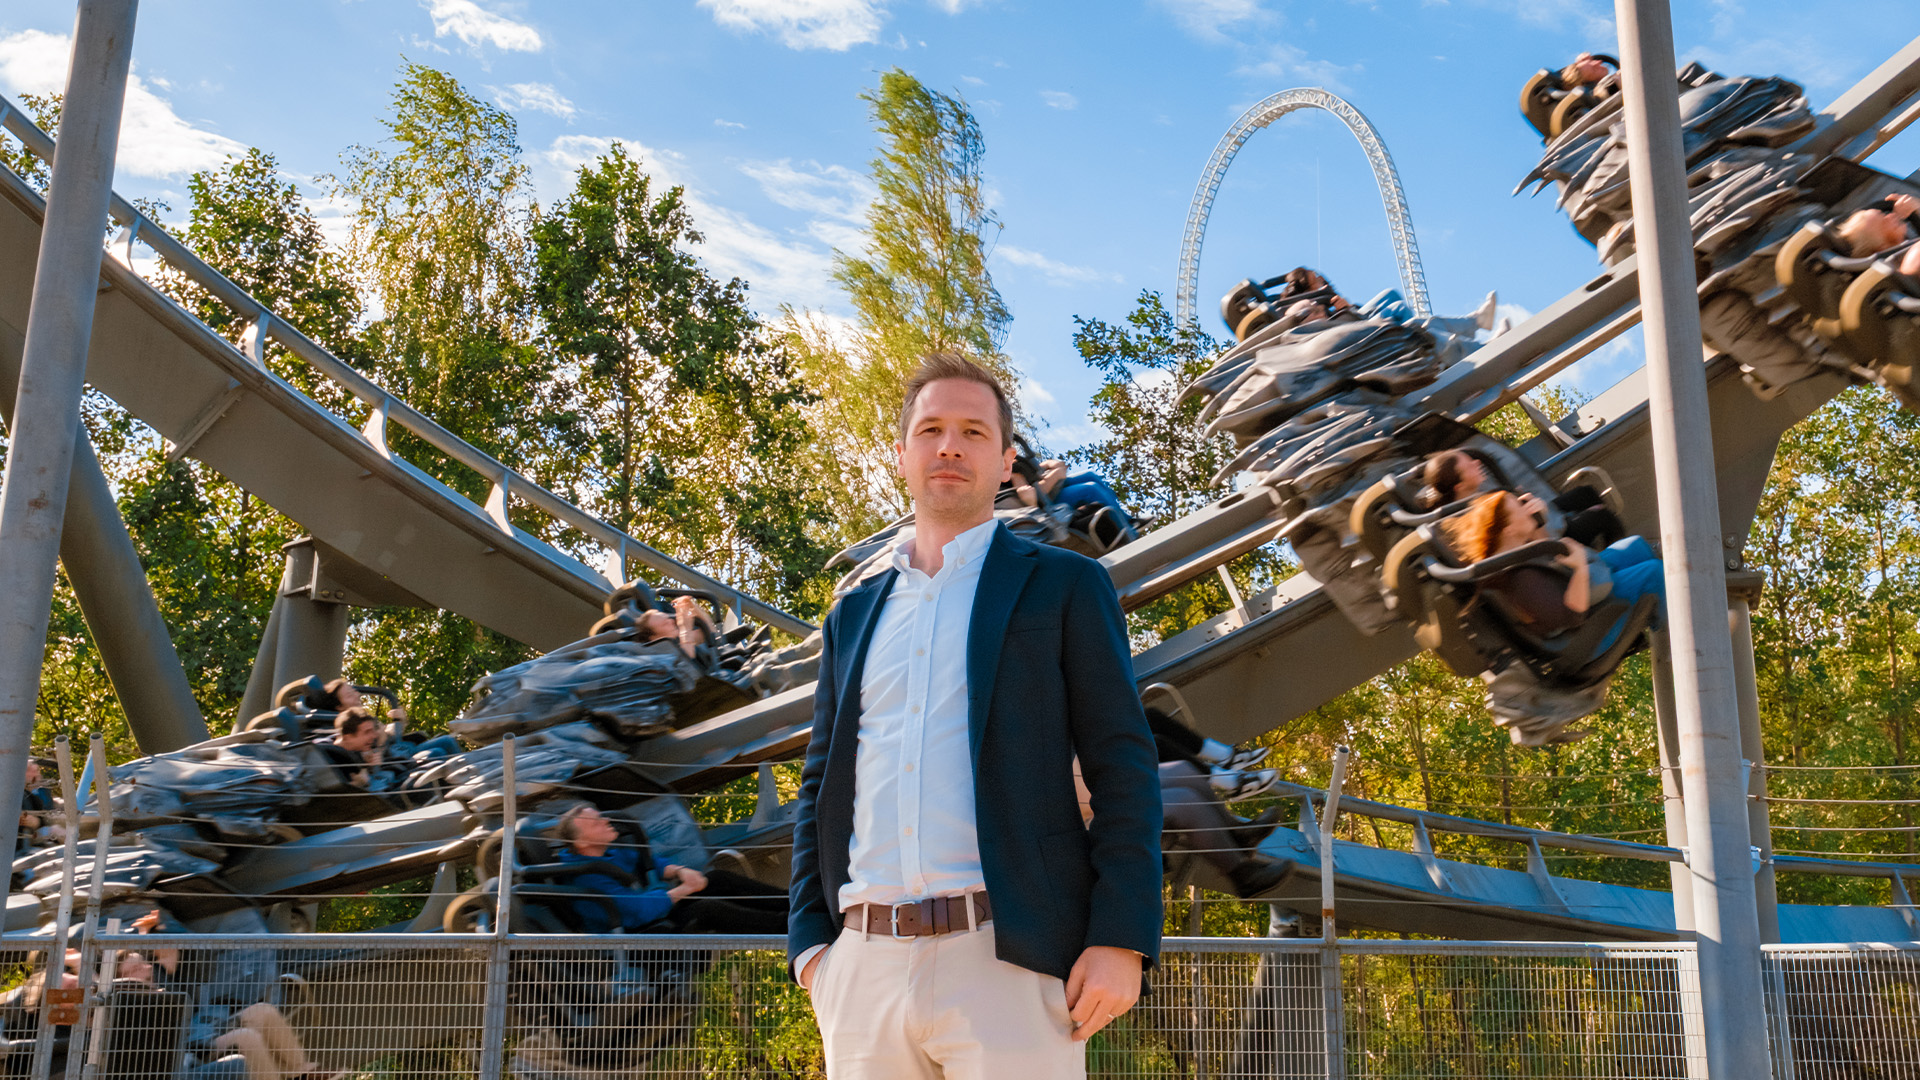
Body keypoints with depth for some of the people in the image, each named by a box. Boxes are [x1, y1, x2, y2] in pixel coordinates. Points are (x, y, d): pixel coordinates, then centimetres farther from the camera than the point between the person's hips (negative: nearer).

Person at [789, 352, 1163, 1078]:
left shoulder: (1064, 587, 6)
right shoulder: (854, 616, 19)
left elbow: (1124, 771, 0)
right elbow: (820, 789, 19)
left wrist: (1121, 941, -10)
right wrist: (810, 942, 7)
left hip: (1009, 959, -4)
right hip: (864, 964, 4)